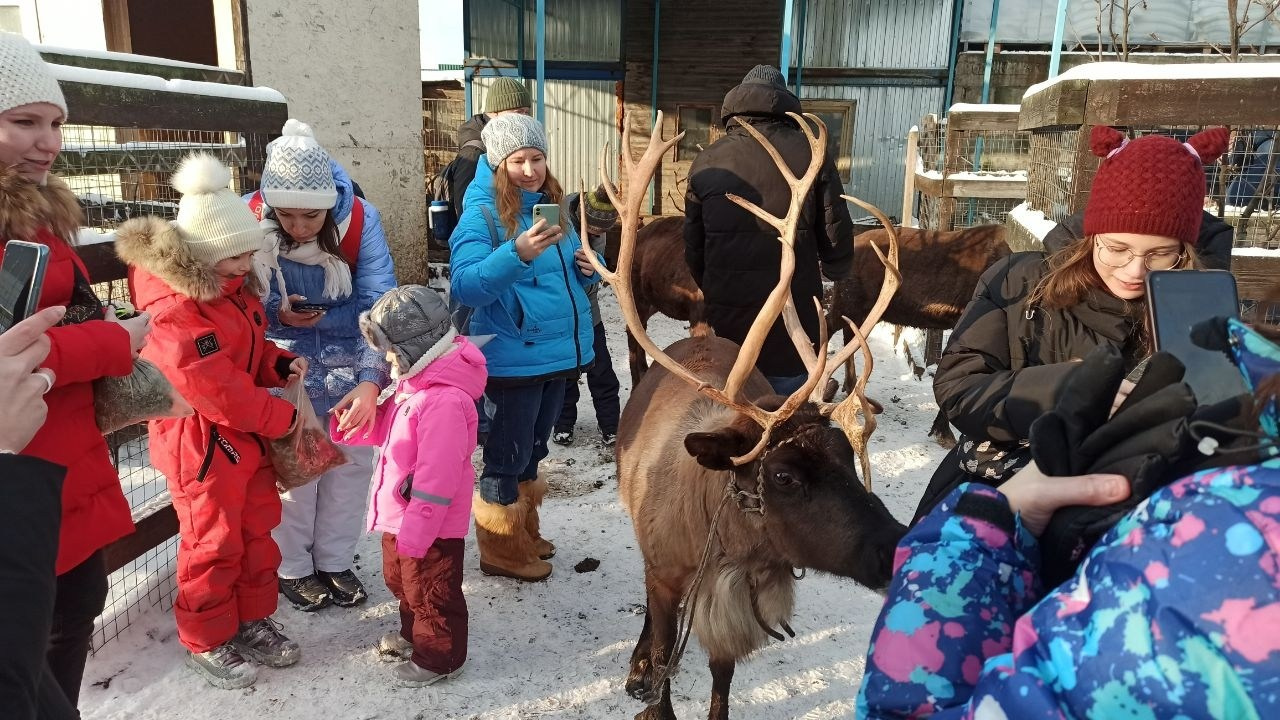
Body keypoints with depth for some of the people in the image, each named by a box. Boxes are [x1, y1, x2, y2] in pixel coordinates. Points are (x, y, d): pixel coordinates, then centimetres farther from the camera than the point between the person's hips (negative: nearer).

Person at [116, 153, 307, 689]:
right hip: (202, 443, -9)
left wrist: (279, 365, -2)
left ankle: (254, 621, 36)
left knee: (258, 530, 18)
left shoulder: (231, 285, 4)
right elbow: (217, 389, -27)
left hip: (249, 434, 9)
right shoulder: (174, 307, -26)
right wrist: (281, 418, -17)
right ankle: (207, 644, 26)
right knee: (213, 544, 6)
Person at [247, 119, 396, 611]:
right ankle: (291, 567, 26)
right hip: (283, 363, -1)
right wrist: (278, 315, -28)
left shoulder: (360, 219, -20)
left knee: (352, 460, 10)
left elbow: (379, 305, -24)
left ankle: (335, 561, 31)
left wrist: (370, 380, -36)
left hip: (350, 363, 2)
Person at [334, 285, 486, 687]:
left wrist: (416, 530, -25)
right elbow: (386, 430, 16)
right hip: (401, 514, 10)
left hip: (428, 523, -10)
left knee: (431, 592, 10)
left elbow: (436, 475, -30)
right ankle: (413, 635, 50)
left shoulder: (445, 400, -31)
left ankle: (439, 658, 30)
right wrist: (348, 424, -1)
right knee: (400, 581, 28)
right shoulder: (415, 380, 2)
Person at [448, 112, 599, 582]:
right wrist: (518, 253, -38)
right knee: (508, 454, 5)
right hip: (514, 357, -7)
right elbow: (466, 286, -25)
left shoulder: (552, 205, 8)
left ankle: (524, 534, 39)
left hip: (560, 351, 7)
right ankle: (501, 551, 24)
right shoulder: (481, 214, -13)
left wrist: (589, 267, -4)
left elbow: (569, 271, 19)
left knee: (533, 450, 21)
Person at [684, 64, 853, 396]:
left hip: (728, 317, 2)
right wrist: (833, 272, 20)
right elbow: (837, 235, -1)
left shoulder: (708, 161, 0)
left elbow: (693, 248, 4)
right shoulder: (810, 154, -5)